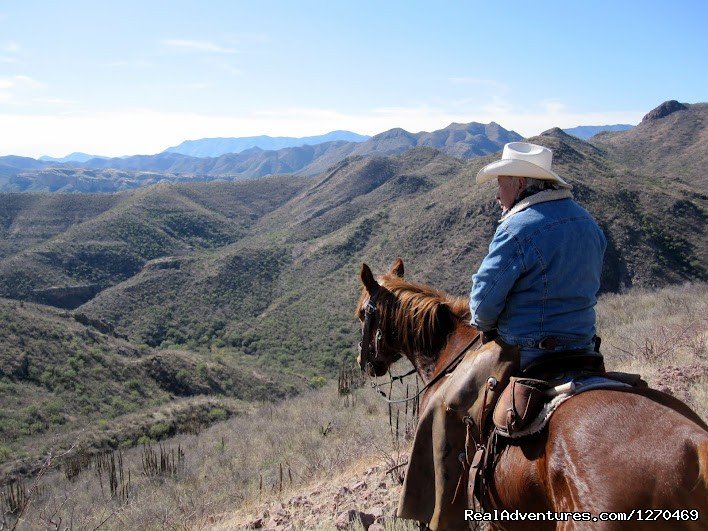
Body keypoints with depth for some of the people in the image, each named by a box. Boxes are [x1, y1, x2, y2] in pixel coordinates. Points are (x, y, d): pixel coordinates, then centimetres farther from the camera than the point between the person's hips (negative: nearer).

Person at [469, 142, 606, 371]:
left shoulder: (517, 229, -19)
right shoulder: (588, 221, 7)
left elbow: (484, 301, -19)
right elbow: (591, 285, 16)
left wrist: (486, 325, 2)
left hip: (527, 353, -8)